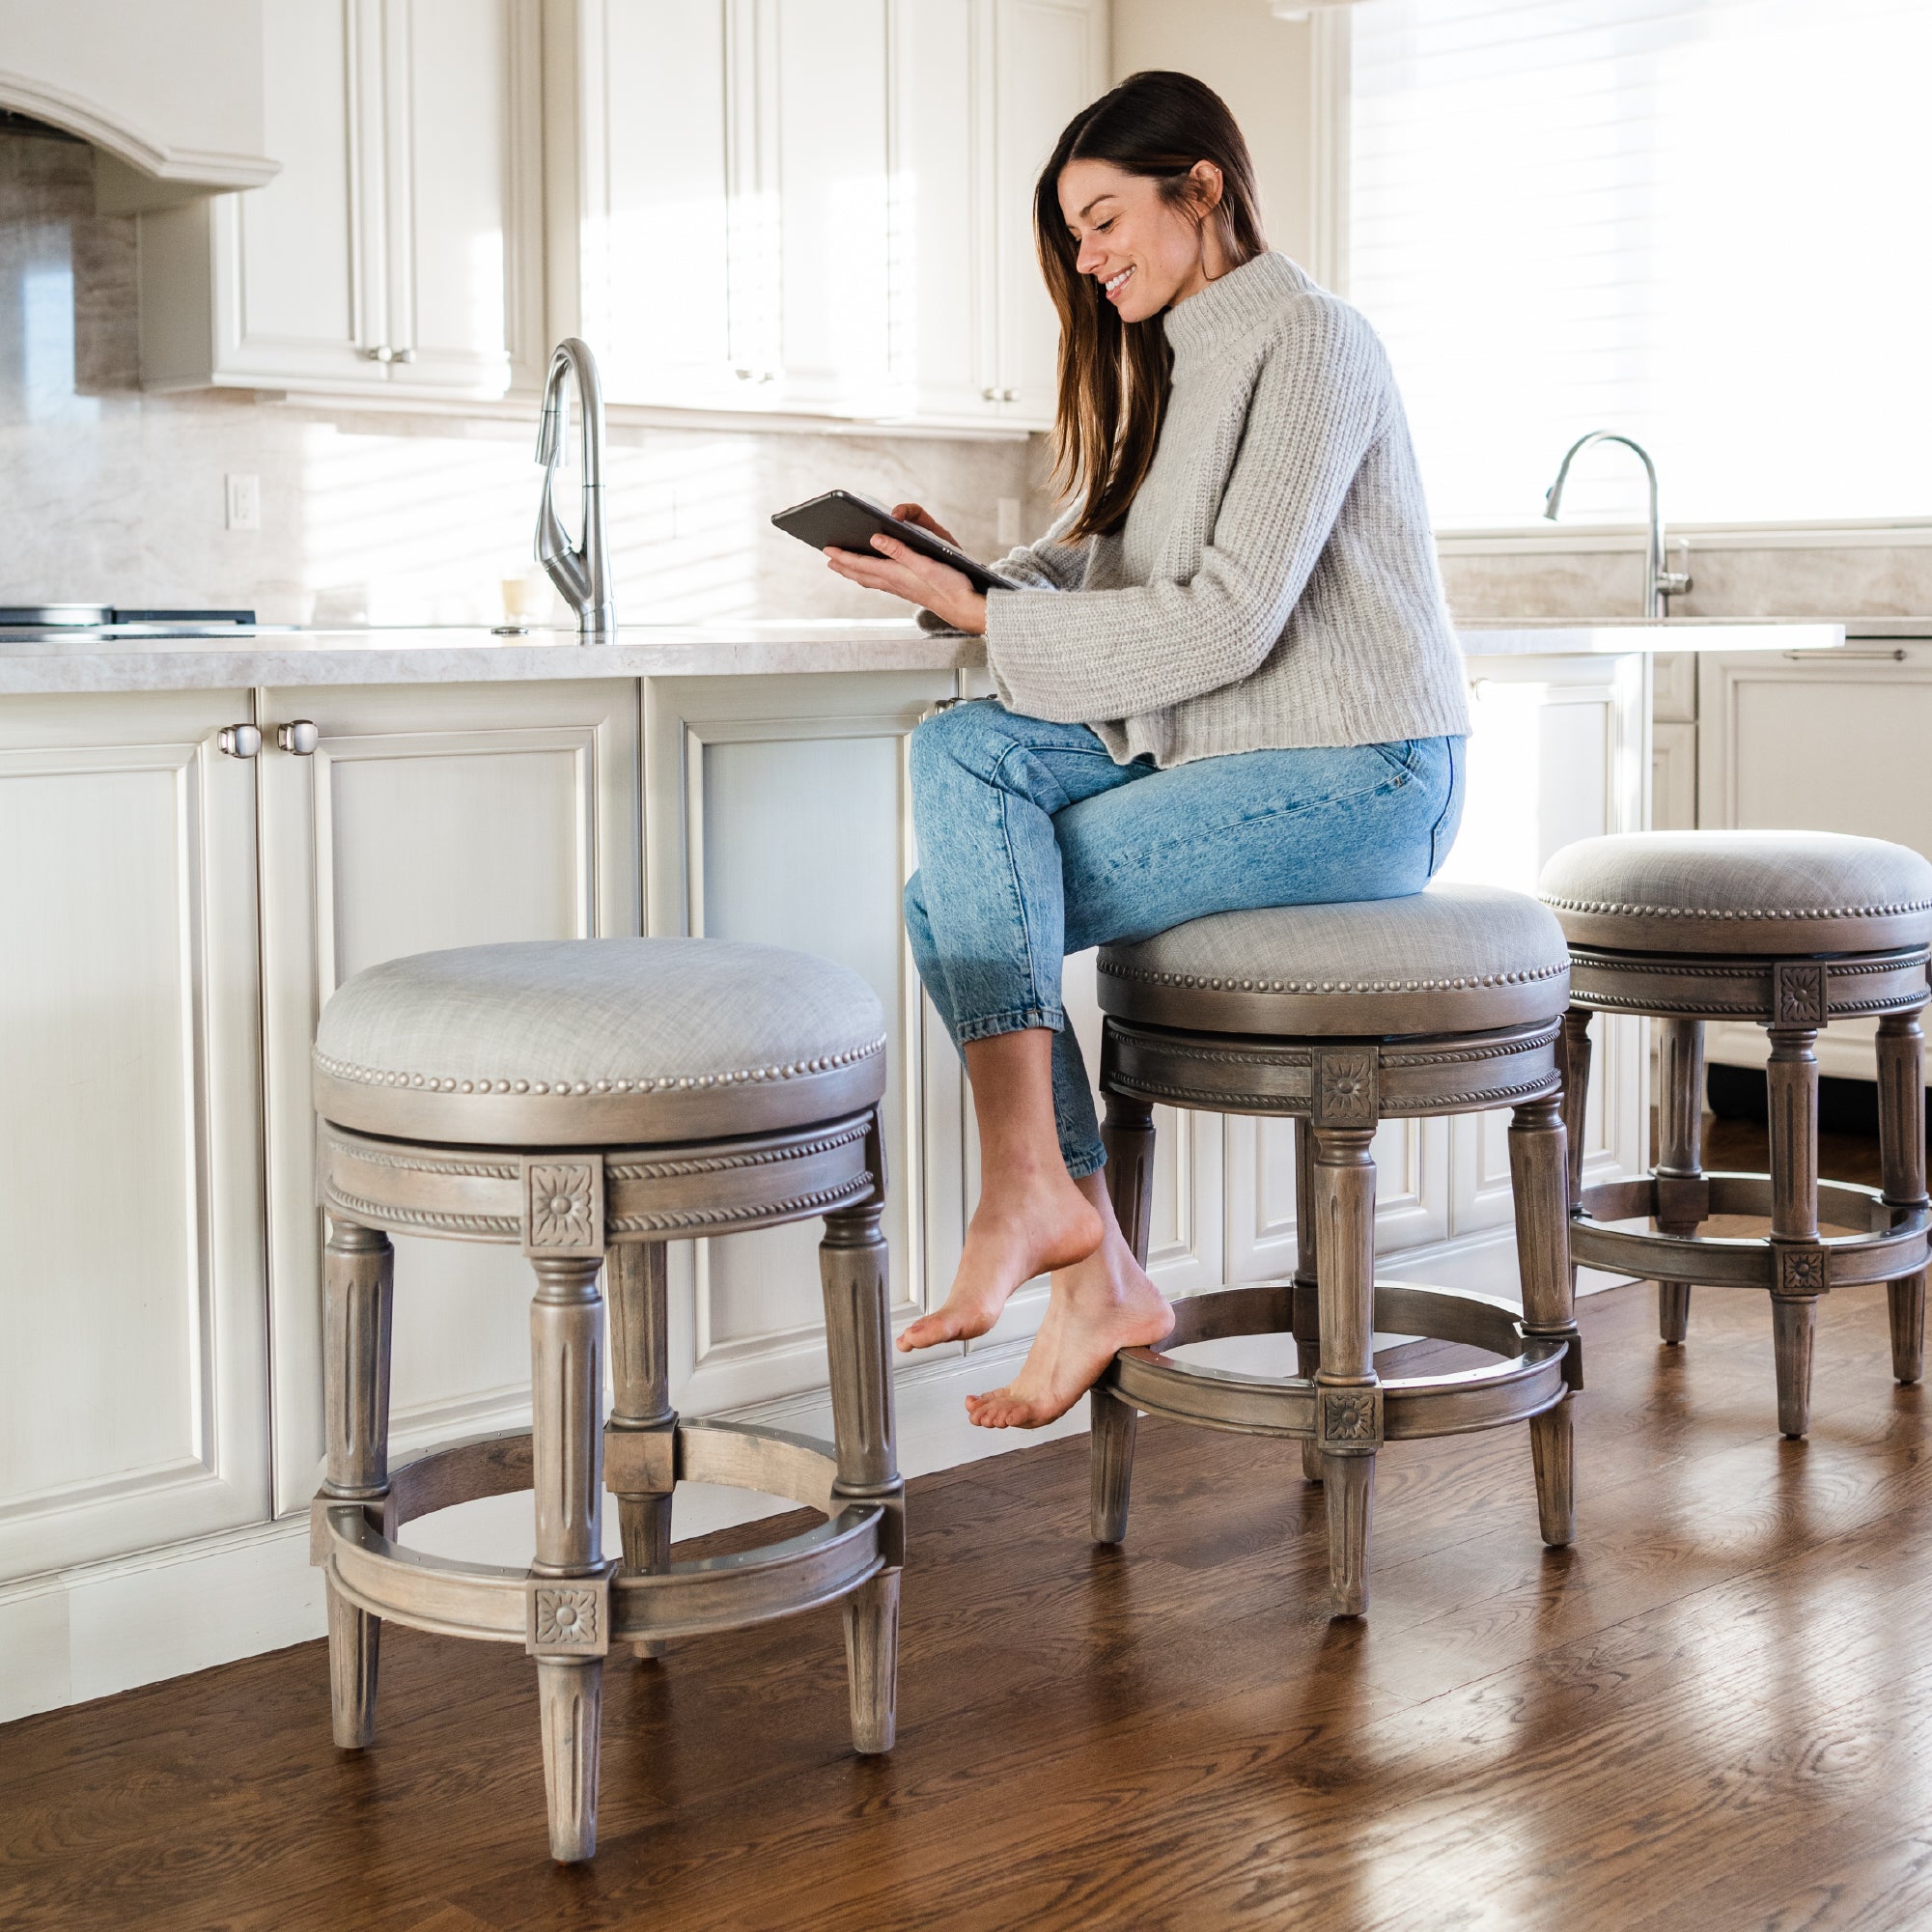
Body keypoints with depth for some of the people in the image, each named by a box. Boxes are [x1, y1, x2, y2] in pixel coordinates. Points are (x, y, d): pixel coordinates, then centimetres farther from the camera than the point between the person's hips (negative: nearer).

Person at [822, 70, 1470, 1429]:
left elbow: (1227, 622, -20)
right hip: (1216, 751, 9)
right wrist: (971, 576, -3)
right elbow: (1099, 576, 16)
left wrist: (989, 617, -17)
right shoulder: (1175, 360, 20)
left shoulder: (1306, 340, -11)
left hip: (1352, 777, -9)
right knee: (962, 751, -14)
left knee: (959, 901, -17)